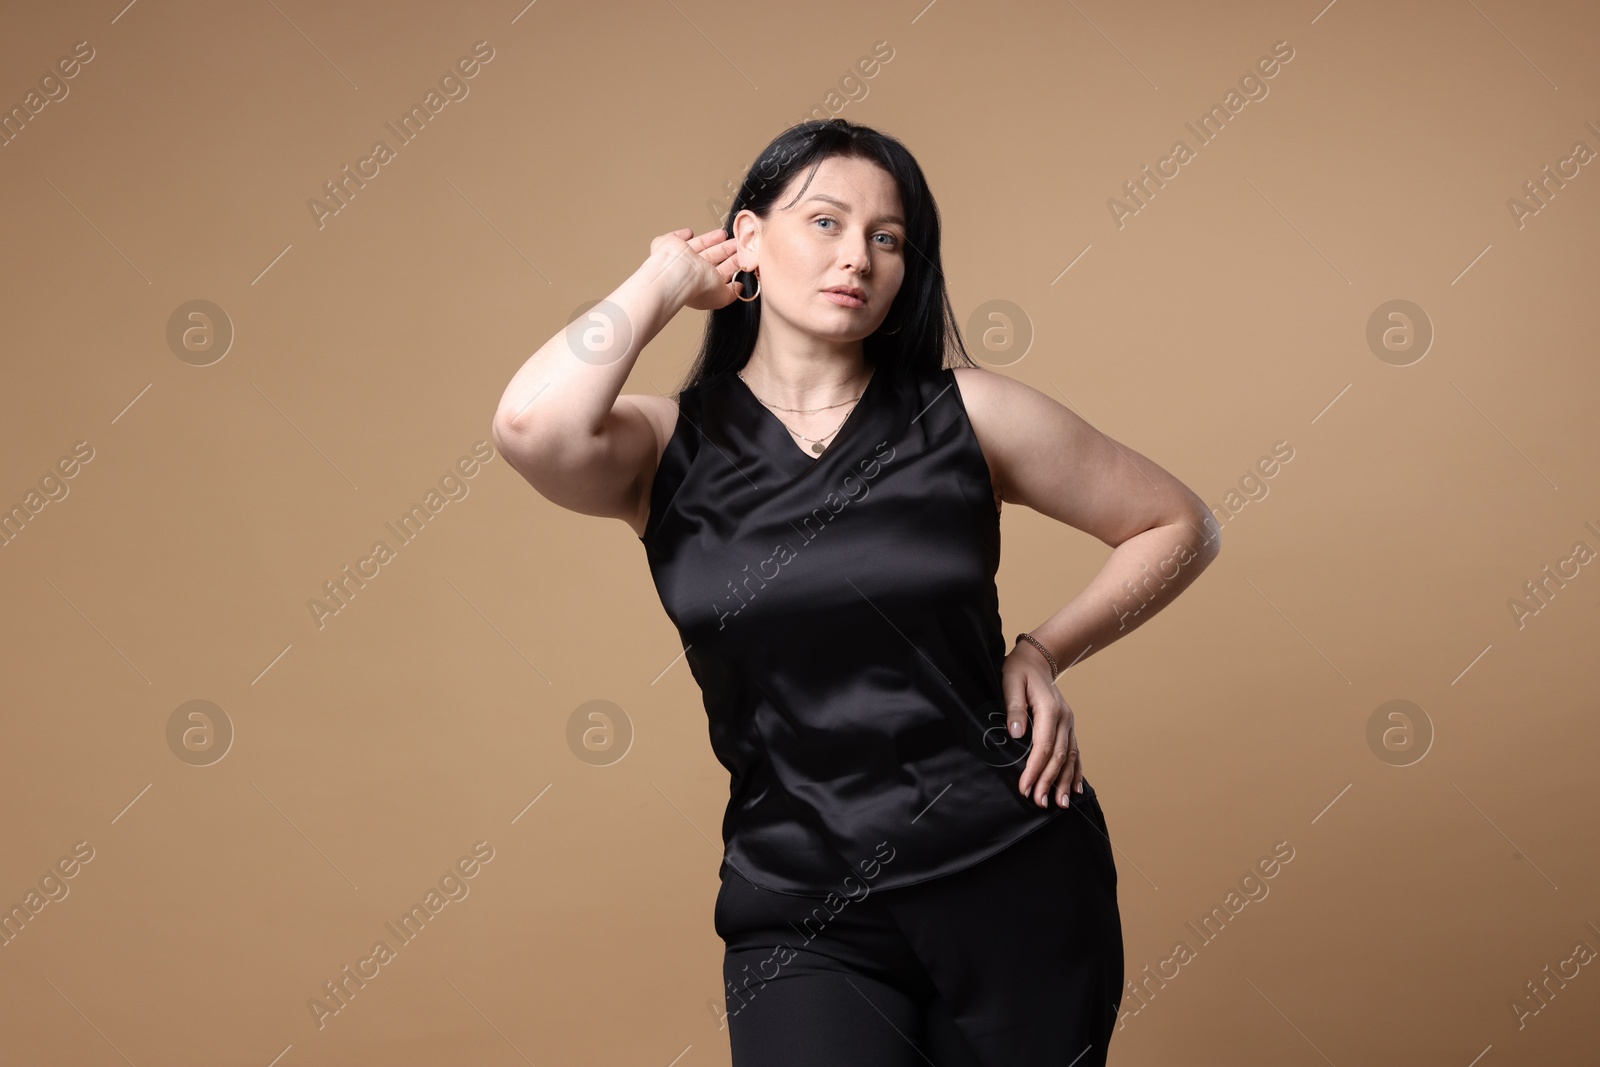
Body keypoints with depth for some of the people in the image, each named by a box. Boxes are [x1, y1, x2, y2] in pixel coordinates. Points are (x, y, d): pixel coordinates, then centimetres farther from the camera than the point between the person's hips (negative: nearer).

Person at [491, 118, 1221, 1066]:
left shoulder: (965, 415, 0)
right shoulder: (669, 449, 0)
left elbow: (1180, 527, 10)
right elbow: (532, 426, -23)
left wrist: (1047, 651, -2)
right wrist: (665, 280, -7)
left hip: (1013, 874, 1)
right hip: (802, 914, -1)